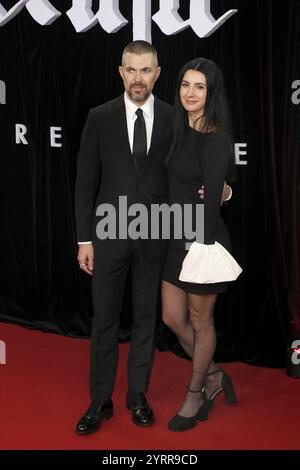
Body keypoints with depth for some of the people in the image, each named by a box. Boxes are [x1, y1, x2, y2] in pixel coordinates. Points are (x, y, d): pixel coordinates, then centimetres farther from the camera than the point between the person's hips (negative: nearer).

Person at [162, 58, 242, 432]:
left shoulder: (215, 138, -15)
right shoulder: (183, 131, 10)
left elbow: (212, 199, -18)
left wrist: (202, 246, -19)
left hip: (203, 238, -8)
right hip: (179, 237, 8)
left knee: (200, 320, 10)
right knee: (173, 318, 13)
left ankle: (195, 396, 31)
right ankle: (213, 376, 36)